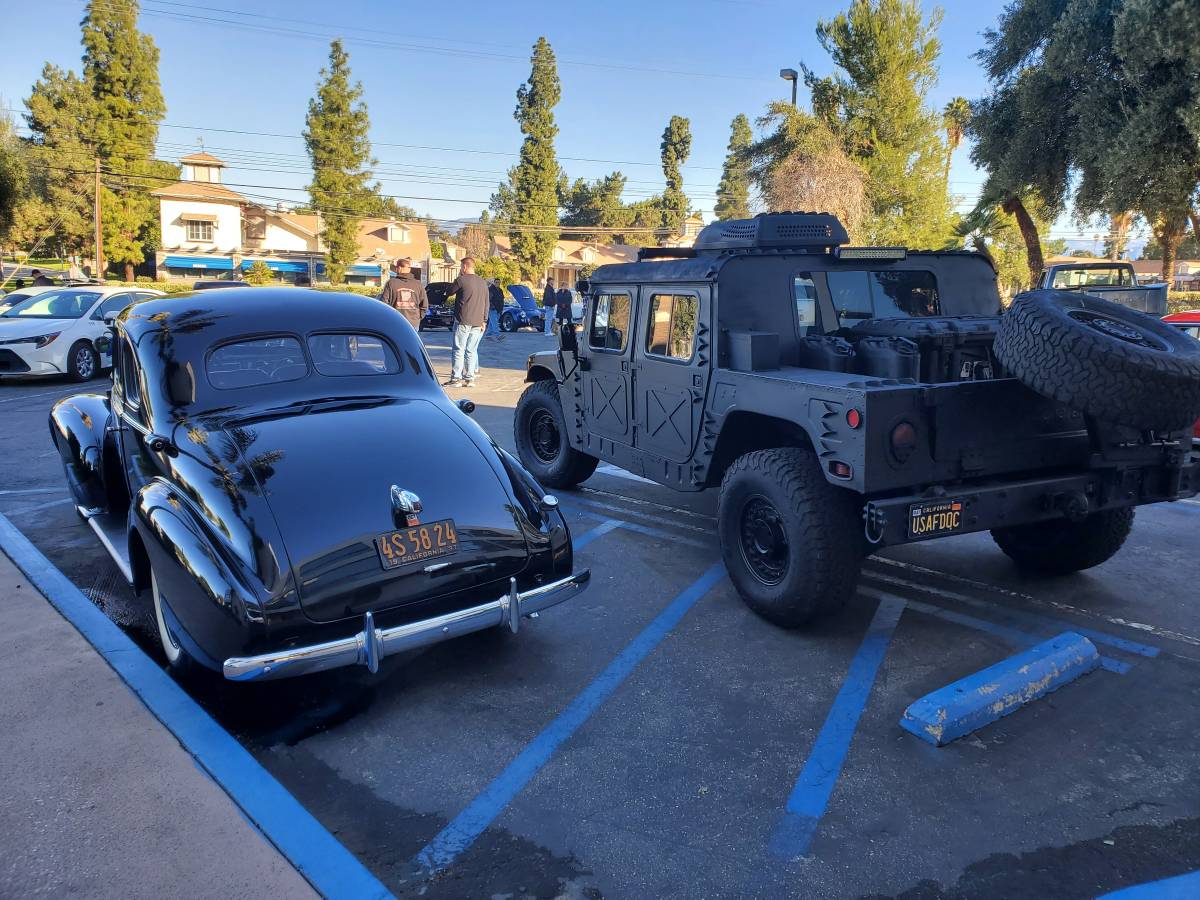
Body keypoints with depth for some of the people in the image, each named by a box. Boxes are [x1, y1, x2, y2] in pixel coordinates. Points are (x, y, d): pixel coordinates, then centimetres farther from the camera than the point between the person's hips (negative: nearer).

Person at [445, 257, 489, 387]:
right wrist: (484, 321, 17)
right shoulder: (483, 283, 12)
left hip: (463, 321, -5)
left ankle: (455, 378, -4)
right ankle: (470, 378, 7)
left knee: (459, 350, -2)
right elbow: (486, 304, 14)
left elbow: (448, 293, 3)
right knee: (471, 351, 8)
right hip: (477, 322, 5)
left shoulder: (461, 280, -7)